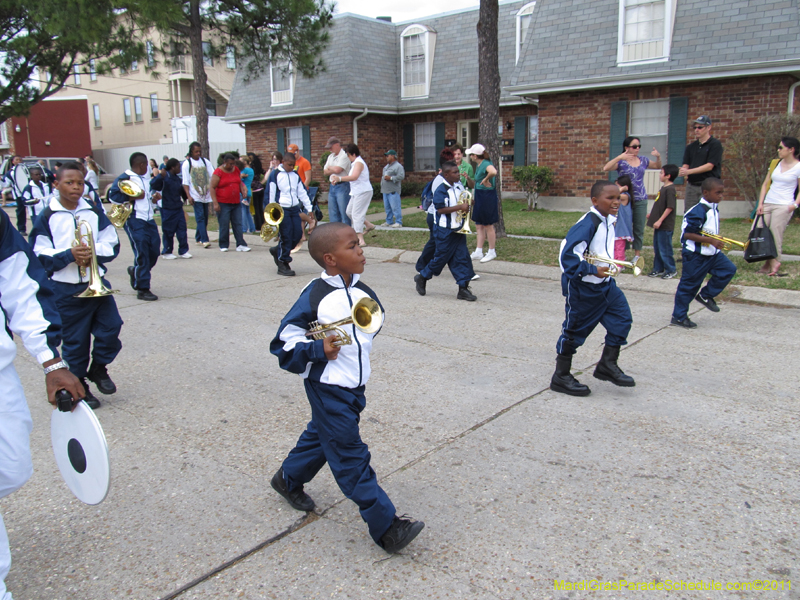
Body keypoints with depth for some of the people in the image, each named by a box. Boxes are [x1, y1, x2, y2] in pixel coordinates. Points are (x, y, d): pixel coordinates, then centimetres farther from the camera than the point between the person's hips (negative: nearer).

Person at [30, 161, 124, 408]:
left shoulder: (94, 213, 6)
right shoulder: (47, 217, -3)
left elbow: (112, 244, 5)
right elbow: (40, 255, -7)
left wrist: (93, 253, -14)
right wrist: (69, 254, -22)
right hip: (66, 289, -3)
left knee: (111, 327, -1)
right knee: (74, 339, 6)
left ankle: (98, 367, 25)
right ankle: (79, 384, 22)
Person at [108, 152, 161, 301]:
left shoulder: (145, 179, 21)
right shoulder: (124, 178, -6)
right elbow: (113, 196, -14)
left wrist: (154, 199, 9)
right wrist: (134, 197, -18)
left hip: (149, 219, 8)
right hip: (134, 220, -8)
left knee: (154, 251, 7)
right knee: (142, 254, -7)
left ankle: (135, 272, 34)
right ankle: (142, 289, 2)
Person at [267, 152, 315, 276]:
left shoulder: (295, 175, 13)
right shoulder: (275, 174, -3)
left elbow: (302, 193, 16)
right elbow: (271, 195, -3)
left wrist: (309, 209, 11)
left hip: (294, 209, 6)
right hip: (282, 209, -6)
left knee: (298, 234, 0)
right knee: (285, 237, -6)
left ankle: (277, 251, 23)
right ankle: (282, 265, 5)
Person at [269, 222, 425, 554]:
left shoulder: (364, 293, 0)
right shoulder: (315, 297, -19)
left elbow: (374, 321, 19)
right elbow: (285, 340, -13)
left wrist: (360, 344, 4)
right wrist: (318, 350, -23)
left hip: (355, 386, 8)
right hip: (327, 389, -7)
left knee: (322, 436, 26)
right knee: (350, 456, -1)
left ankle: (289, 479, 52)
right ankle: (385, 525, 6)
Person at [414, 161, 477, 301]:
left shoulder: (460, 186, 8)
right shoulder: (441, 190, -15)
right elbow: (441, 209, -23)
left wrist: (467, 207, 1)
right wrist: (460, 207, -24)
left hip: (459, 229, 7)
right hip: (445, 230, -7)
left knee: (462, 257, 3)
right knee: (441, 257, 3)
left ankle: (463, 289, 7)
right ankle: (422, 277, 26)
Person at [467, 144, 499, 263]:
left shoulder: (486, 164, -20)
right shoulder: (478, 165, 10)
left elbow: (493, 172, -43)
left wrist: (486, 180, -28)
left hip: (487, 197, -10)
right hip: (479, 197, 10)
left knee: (488, 225, 3)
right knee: (479, 225, 12)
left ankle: (492, 252, 16)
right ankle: (478, 252, 18)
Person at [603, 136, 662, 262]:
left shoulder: (643, 160, 9)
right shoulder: (621, 162, -6)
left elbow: (658, 166, 26)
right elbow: (606, 168, -23)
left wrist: (658, 157, 6)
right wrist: (619, 157, -30)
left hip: (641, 199, 4)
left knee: (639, 229, 7)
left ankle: (637, 254, 16)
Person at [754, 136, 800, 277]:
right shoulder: (775, 163, 13)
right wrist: (760, 203, 5)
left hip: (784, 206, -5)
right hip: (767, 204, 6)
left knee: (775, 236, -9)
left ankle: (773, 262, 2)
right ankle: (773, 262, 6)